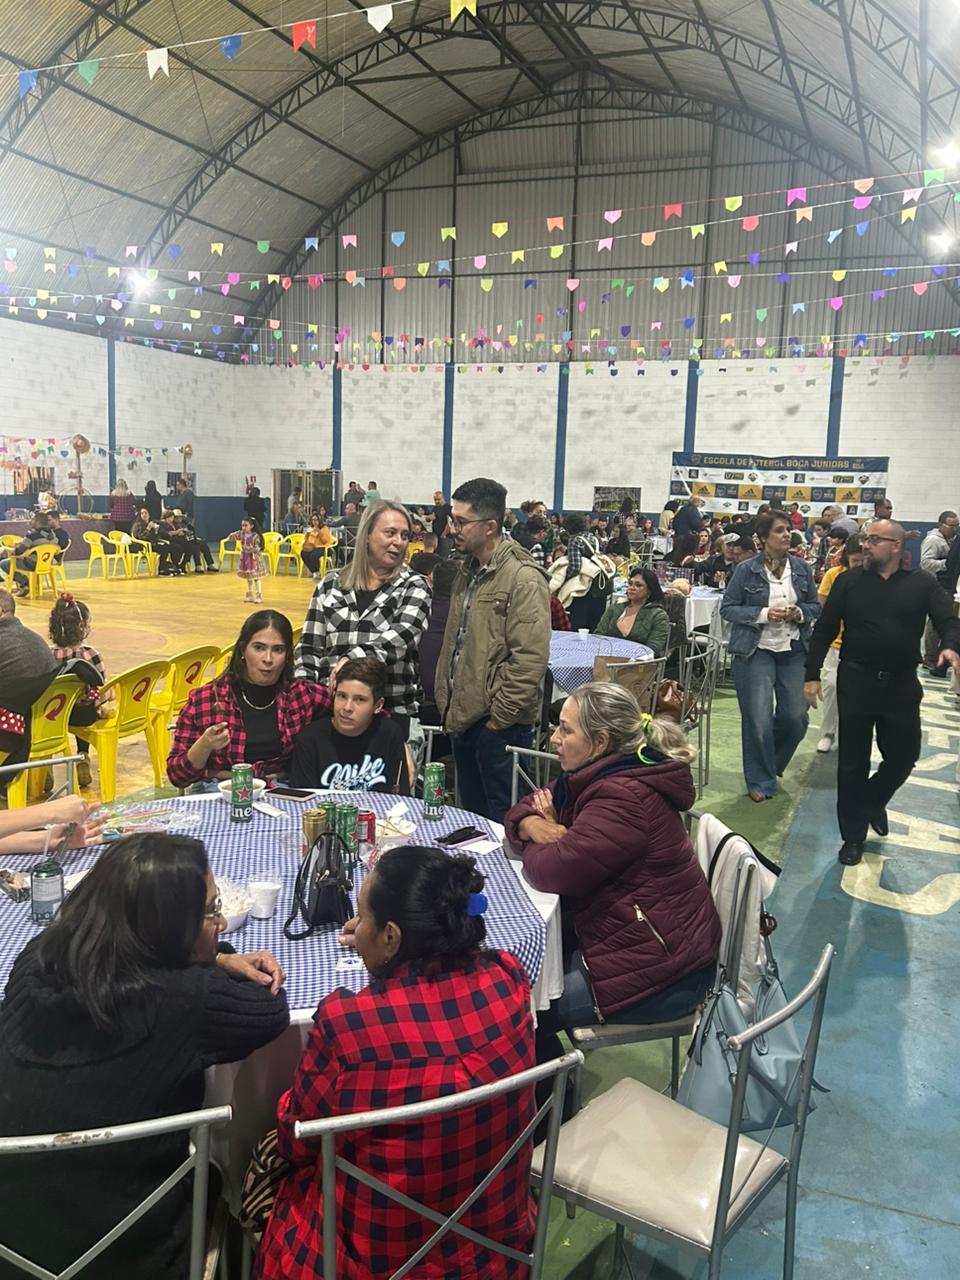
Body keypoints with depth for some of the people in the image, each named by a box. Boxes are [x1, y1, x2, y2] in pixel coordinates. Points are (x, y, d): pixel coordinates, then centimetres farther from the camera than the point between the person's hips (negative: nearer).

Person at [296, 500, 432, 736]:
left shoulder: (414, 587, 0)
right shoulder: (331, 584, 7)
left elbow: (399, 639, -17)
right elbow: (310, 646, 8)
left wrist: (351, 662, -31)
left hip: (392, 712, -2)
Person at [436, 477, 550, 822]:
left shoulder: (524, 579, -16)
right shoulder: (467, 571, 12)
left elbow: (530, 659, -22)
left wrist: (499, 717, -18)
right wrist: (448, 704, 14)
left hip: (500, 727, -9)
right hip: (463, 718, 9)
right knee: (472, 818, 20)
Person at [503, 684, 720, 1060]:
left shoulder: (624, 799, -26)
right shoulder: (593, 775, 5)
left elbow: (554, 872, -25)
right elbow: (525, 808, 13)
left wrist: (547, 838, -3)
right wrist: (533, 825, -10)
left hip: (662, 974, -10)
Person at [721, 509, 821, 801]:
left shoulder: (802, 568, 5)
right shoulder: (746, 570, -5)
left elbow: (816, 606, 13)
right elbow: (727, 608, -5)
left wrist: (800, 613, -10)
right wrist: (763, 614, -17)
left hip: (794, 651, 4)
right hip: (756, 651, -4)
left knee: (796, 717, 5)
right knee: (758, 720, -2)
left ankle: (771, 764, 34)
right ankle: (760, 781, 16)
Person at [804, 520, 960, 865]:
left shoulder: (923, 584, 1)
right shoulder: (848, 582, 1)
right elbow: (824, 630, 2)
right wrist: (812, 675, -3)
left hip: (902, 685, 1)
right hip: (856, 682, 0)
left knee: (903, 757, 10)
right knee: (853, 762, 6)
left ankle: (872, 802, 42)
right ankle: (853, 836, 20)